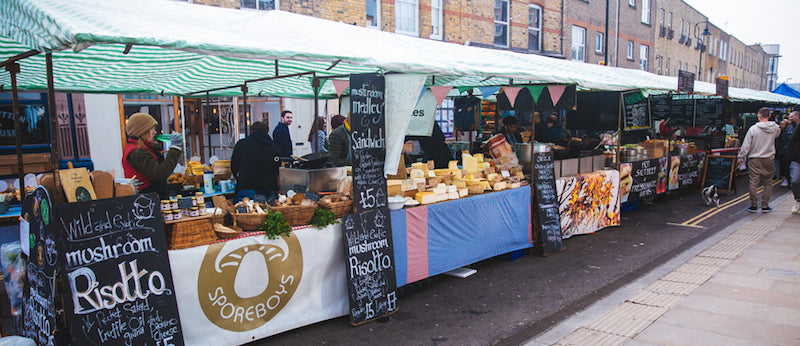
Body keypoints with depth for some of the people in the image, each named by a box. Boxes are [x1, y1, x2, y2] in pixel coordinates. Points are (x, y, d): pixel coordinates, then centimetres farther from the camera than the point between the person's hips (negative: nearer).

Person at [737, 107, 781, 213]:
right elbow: (778, 133, 25)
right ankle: (765, 206, 12)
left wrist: (741, 157, 0)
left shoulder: (753, 128, -9)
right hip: (769, 160, 3)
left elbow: (746, 145, -7)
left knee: (754, 182, 2)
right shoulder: (775, 128, -1)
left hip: (755, 159, -2)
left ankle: (754, 205, 4)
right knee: (767, 182, 11)